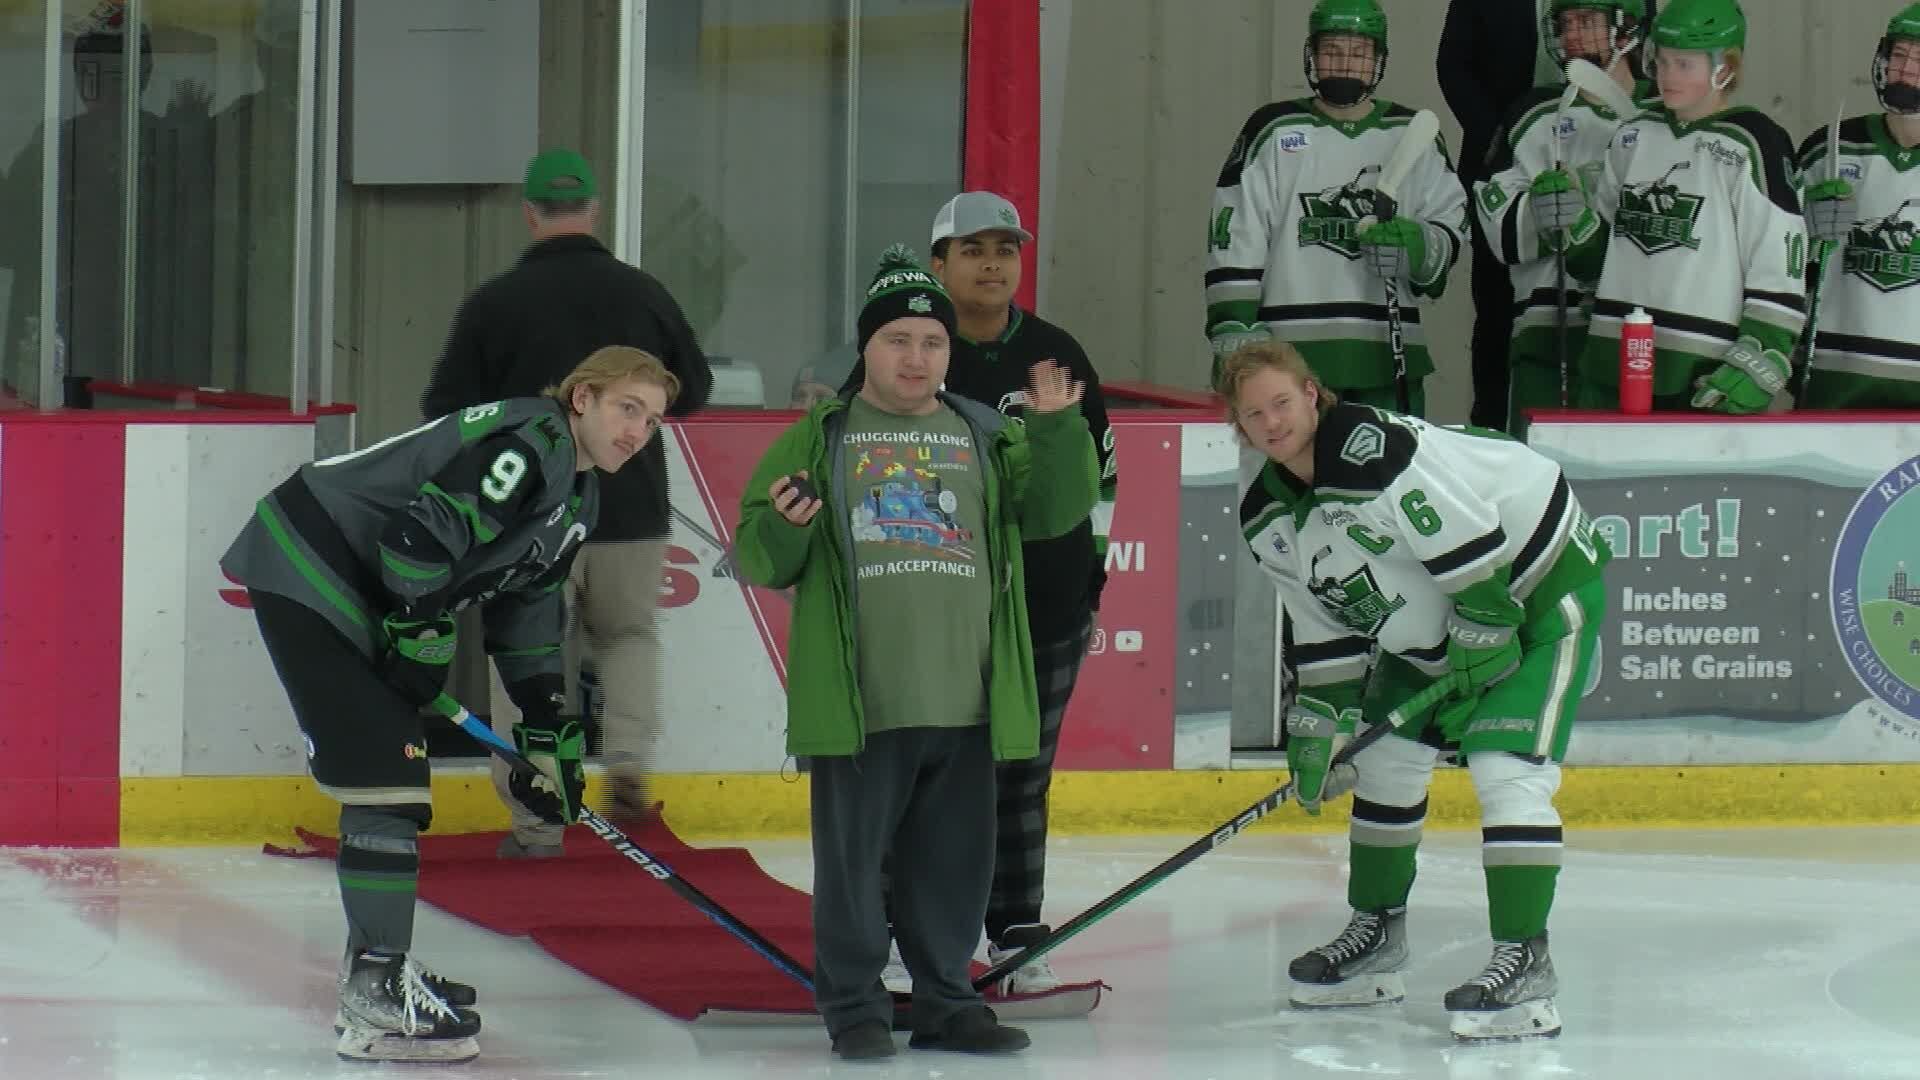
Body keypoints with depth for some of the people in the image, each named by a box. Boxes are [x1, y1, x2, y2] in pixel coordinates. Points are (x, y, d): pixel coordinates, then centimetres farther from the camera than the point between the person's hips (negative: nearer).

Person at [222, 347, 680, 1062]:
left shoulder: (578, 498, 14)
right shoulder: (529, 445, -19)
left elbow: (527, 615, 21)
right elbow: (419, 535, -26)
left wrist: (548, 735, 18)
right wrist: (421, 638, -16)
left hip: (360, 598, 11)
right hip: (307, 575, -11)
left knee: (396, 778, 17)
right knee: (386, 779, -15)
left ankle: (375, 972, 29)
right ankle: (376, 1004, -14)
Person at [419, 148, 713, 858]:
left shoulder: (495, 302, -7)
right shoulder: (643, 295, -1)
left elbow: (447, 408, -4)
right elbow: (692, 392, 11)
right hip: (630, 508, 2)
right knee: (629, 634, 23)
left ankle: (536, 822, 4)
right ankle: (628, 766, 5)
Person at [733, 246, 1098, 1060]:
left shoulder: (985, 439, 13)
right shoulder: (820, 440, 6)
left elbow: (1056, 508, 7)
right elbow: (760, 560, 6)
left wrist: (1055, 430, -7)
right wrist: (781, 530, -17)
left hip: (966, 708, 3)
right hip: (858, 707, -3)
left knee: (955, 863, 9)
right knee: (852, 859, 1)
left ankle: (944, 1001, 20)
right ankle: (853, 1006, 11)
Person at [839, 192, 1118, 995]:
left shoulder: (1057, 357, 8)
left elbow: (1099, 468, 18)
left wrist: (1090, 564, 16)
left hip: (1046, 604, 3)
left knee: (1022, 770, 8)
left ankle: (1017, 931, 17)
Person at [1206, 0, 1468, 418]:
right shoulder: (1273, 131, 5)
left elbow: (1450, 227, 13)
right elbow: (1233, 241, 3)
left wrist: (1418, 247, -10)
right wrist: (1233, 335, -4)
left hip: (1386, 352, 3)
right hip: (1293, 352, -3)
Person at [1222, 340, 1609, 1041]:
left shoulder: (1372, 449, -31)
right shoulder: (1266, 518, -2)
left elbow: (1471, 550, -29)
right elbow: (1325, 629, 8)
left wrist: (1479, 645, -24)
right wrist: (1319, 726, 2)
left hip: (1538, 588, -9)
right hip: (1428, 631, 9)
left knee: (1506, 769, -20)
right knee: (1385, 762, 11)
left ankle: (1525, 963, -18)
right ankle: (1376, 938, 29)